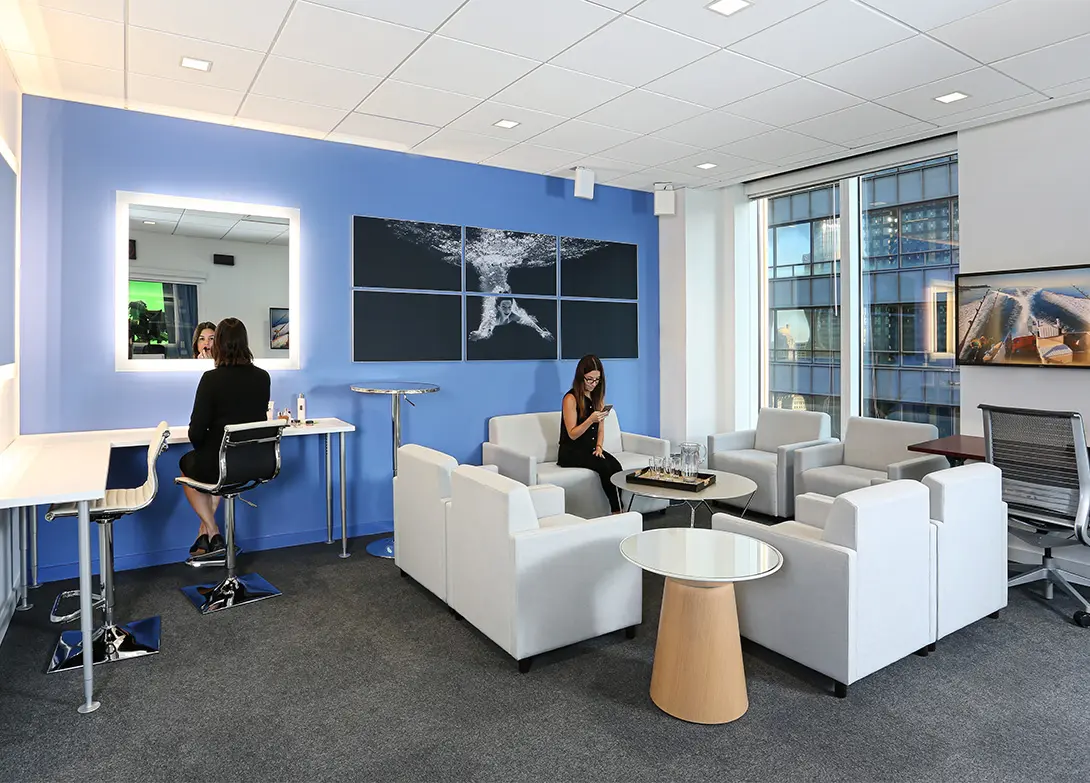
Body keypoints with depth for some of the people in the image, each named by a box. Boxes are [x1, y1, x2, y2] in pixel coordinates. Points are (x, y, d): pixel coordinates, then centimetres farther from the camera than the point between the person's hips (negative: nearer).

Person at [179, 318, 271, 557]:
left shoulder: (212, 378, -18)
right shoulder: (262, 377, -3)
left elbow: (197, 432, -15)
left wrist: (201, 446, 9)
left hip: (219, 465, -4)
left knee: (187, 463, 30)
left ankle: (212, 533, 25)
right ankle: (205, 530, 34)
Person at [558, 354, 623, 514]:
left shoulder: (598, 397, 11)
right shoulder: (571, 398, -9)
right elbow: (572, 434, -11)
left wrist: (599, 446, -3)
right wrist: (591, 420, -26)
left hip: (591, 448, 6)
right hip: (571, 452, -6)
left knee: (616, 465, -25)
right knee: (604, 467, -30)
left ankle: (623, 509, -25)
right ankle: (616, 511, -21)